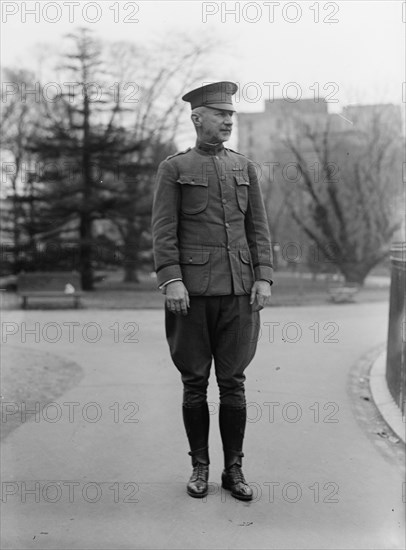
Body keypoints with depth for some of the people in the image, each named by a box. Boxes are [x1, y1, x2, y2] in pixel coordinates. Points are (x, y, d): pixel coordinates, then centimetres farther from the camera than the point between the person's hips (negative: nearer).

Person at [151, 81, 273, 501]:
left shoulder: (245, 167, 13)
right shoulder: (173, 168, 4)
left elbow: (258, 227, 10)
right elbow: (163, 229, -4)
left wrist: (264, 278, 0)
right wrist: (171, 280, -15)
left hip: (237, 290, 2)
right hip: (192, 290, -2)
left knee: (233, 382, 5)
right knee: (195, 383, 6)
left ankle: (234, 470, 18)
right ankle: (199, 467, 21)